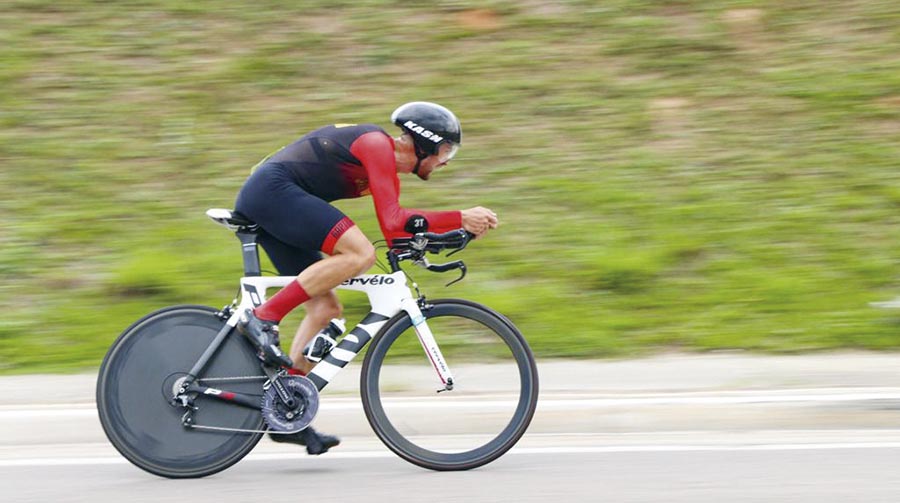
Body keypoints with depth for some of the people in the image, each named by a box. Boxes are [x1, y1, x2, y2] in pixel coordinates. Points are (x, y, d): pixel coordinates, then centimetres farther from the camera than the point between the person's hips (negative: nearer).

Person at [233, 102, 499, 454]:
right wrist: (461, 219, -14)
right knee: (359, 254, -24)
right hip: (273, 190, -11)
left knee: (325, 308, 6)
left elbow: (397, 227, 21)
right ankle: (263, 319, -23)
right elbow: (392, 224, -18)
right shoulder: (378, 145, -10)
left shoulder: (386, 165, 21)